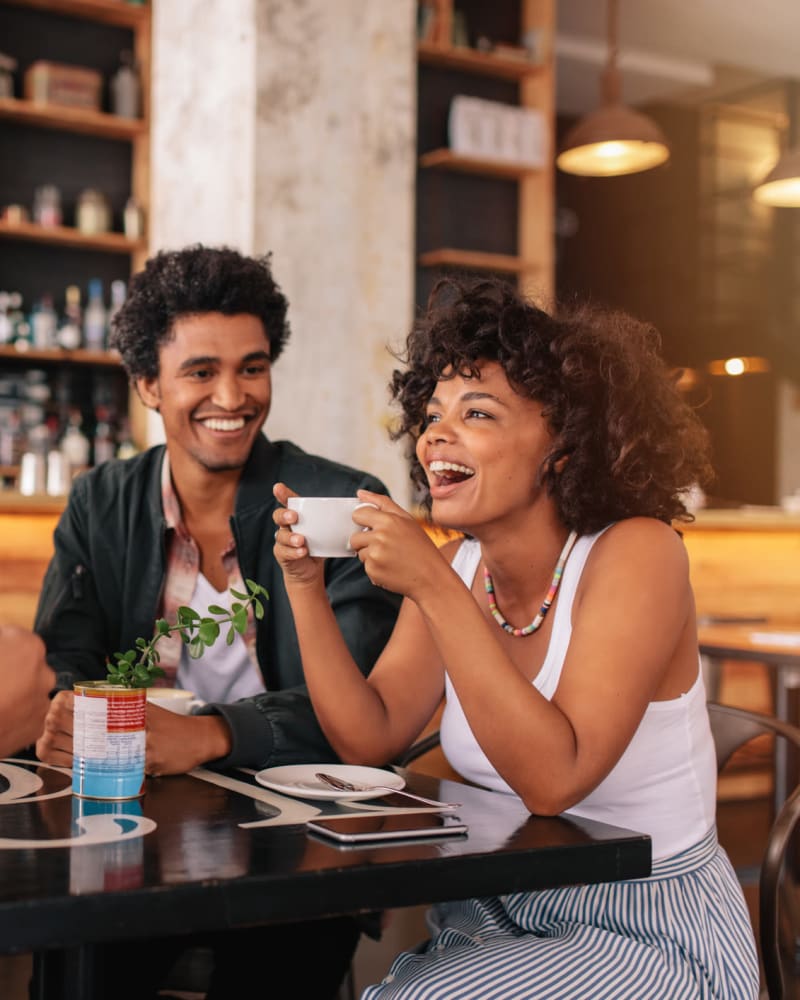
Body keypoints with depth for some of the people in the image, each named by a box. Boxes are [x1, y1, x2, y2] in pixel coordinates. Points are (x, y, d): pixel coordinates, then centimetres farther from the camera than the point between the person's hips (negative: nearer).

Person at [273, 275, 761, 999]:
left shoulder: (636, 553, -18)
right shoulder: (459, 565, 0)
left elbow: (555, 778, -28)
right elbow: (370, 739, -3)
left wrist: (433, 589, -31)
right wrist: (306, 584, -12)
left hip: (653, 939, -5)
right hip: (504, 918, 5)